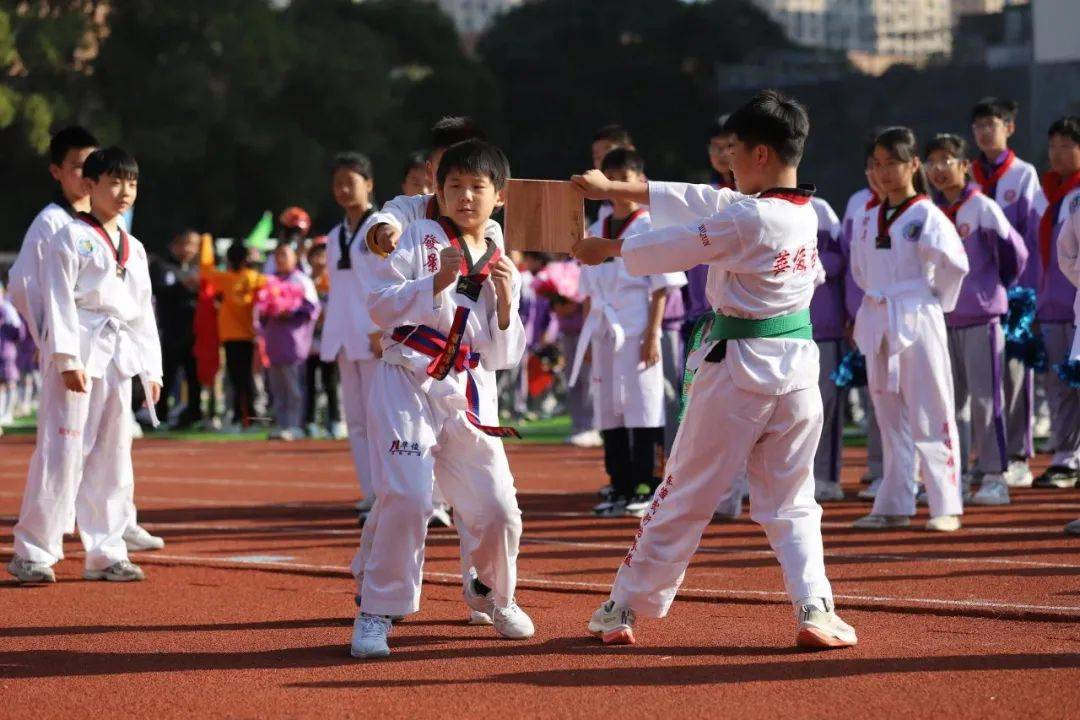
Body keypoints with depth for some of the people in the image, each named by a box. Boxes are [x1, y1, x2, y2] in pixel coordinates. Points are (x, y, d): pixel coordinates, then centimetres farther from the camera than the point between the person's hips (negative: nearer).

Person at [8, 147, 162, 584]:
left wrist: (151, 369, 15)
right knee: (61, 452, -10)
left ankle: (105, 553, 15)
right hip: (77, 353, -7)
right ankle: (32, 552, -6)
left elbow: (144, 313, 20)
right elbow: (59, 301, -11)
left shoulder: (134, 250, 17)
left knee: (113, 457, 9)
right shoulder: (70, 239, -4)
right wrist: (68, 359, -18)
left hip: (119, 358, 7)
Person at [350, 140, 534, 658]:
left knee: (497, 508, 2)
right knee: (407, 497, -20)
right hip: (407, 385, -4)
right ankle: (377, 612, -6)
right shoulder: (420, 237, 2)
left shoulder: (502, 268, 11)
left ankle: (492, 592, 33)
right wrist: (436, 281, -16)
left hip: (468, 396, 4)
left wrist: (505, 303, -8)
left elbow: (502, 357, 8)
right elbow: (380, 306, -6)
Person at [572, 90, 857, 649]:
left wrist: (607, 247, 12)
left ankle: (625, 608, 15)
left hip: (737, 369, -6)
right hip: (798, 367, 6)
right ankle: (814, 609, -5)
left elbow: (674, 246, -7)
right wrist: (613, 189, 15)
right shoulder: (806, 214, 6)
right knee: (791, 501, 12)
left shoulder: (748, 221, -17)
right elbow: (705, 204, 11)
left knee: (685, 494, 5)